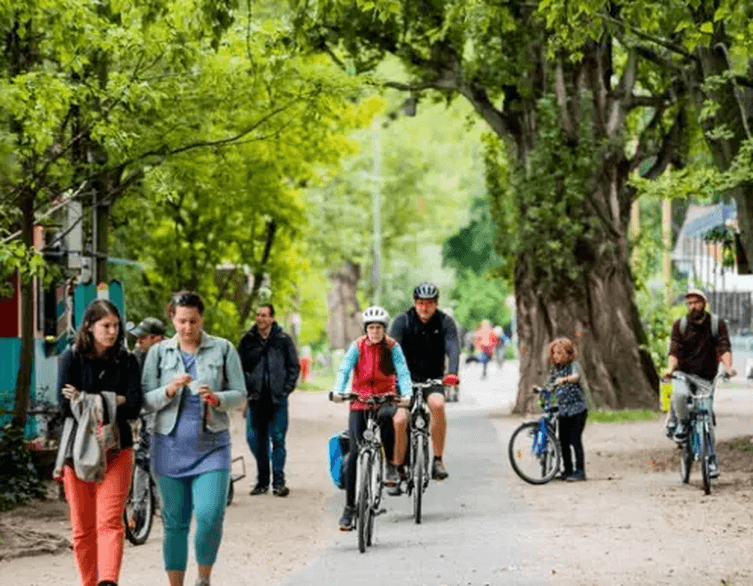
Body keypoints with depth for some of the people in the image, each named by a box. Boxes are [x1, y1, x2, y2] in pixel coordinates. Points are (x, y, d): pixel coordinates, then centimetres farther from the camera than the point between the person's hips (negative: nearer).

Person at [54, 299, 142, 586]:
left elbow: (134, 407, -6)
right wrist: (112, 401, -10)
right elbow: (65, 405, -9)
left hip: (116, 447, 0)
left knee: (110, 522, -14)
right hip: (78, 449, 0)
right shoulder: (72, 358, 1)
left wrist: (86, 401, -11)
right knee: (83, 527, 5)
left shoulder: (126, 361, 4)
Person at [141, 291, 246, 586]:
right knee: (174, 522, 4)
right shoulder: (159, 352, 6)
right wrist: (170, 390, -16)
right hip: (170, 447, 1)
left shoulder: (223, 349, 4)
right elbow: (146, 400, 3)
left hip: (211, 446, -1)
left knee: (210, 515, -14)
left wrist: (217, 398, -17)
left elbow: (240, 395, 3)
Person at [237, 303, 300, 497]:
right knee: (255, 439, 1)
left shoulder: (283, 340, 4)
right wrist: (247, 389, 1)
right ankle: (262, 480, 13)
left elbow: (294, 367, 8)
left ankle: (278, 481, 4)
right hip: (256, 399, 2)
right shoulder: (248, 340, 6)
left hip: (278, 399, -2)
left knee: (278, 439, -2)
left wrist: (286, 389, -1)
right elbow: (240, 367, 11)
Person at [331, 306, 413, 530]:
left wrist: (407, 394, -32)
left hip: (385, 398, -1)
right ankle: (350, 507, 0)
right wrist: (337, 391, -33)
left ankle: (392, 465, -19)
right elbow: (344, 369, -15)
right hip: (360, 401, 1)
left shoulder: (392, 347, -5)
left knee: (386, 417, -38)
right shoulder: (358, 346, -4)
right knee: (355, 453, -6)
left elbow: (403, 372, -13)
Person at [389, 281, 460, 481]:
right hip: (407, 378, 0)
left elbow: (453, 349, -21)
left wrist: (452, 373, -41)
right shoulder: (402, 321, -8)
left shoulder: (445, 322, -7)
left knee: (437, 404, -30)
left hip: (433, 379, 0)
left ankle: (438, 460, -20)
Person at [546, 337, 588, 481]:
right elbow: (549, 386, 12)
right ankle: (567, 470, 16)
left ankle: (580, 471, -5)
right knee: (563, 441, 6)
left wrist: (564, 379, -47)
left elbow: (576, 376, -28)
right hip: (563, 410, 6)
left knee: (575, 439, -10)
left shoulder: (574, 365, -7)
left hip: (577, 409, -6)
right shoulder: (554, 369, 12)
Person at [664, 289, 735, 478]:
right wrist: (670, 368, -29)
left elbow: (724, 347, -12)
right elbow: (674, 350, -9)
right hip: (684, 374, 0)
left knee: (706, 418, -4)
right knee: (680, 394, -34)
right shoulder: (679, 325, 0)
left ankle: (711, 458, 9)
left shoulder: (717, 324, 0)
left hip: (706, 377, 1)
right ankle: (680, 423, -6)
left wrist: (728, 367, -31)